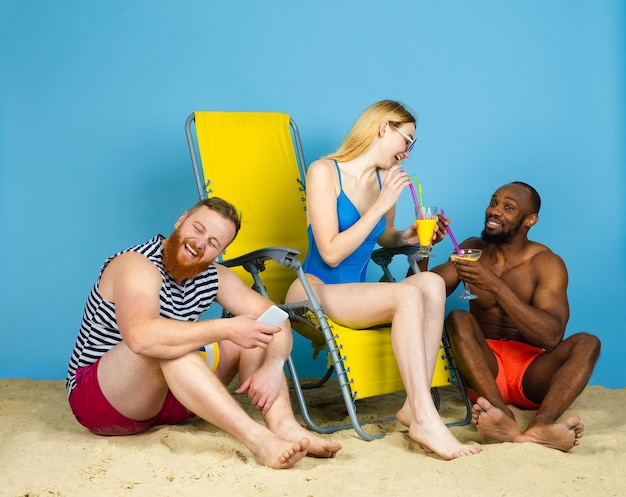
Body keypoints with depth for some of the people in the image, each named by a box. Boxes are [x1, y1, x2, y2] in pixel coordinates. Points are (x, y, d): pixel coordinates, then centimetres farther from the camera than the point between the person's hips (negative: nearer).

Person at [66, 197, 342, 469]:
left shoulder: (213, 277, 0)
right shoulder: (137, 265, -22)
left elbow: (276, 319, -6)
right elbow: (140, 337, -43)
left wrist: (272, 367, -26)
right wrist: (227, 329, -40)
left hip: (166, 393, 7)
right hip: (98, 397, -7)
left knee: (252, 333, -6)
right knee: (162, 345, -37)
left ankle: (284, 427, -29)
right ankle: (258, 440, -44)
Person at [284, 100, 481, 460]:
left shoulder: (386, 180, 9)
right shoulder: (324, 172, -8)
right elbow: (331, 253, -15)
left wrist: (408, 237, 5)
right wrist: (381, 205, -15)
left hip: (352, 296, 6)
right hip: (314, 293, -6)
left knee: (432, 283, -22)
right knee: (408, 295, -29)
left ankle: (415, 407, -27)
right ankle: (425, 418, -31)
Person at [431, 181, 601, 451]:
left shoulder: (546, 263, -4)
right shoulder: (472, 250, 7)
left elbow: (551, 337, -19)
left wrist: (496, 286, -27)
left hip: (531, 373, -1)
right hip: (485, 369, 1)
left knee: (586, 343, -26)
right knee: (458, 319, -26)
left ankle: (541, 424, -52)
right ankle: (503, 417, -48)